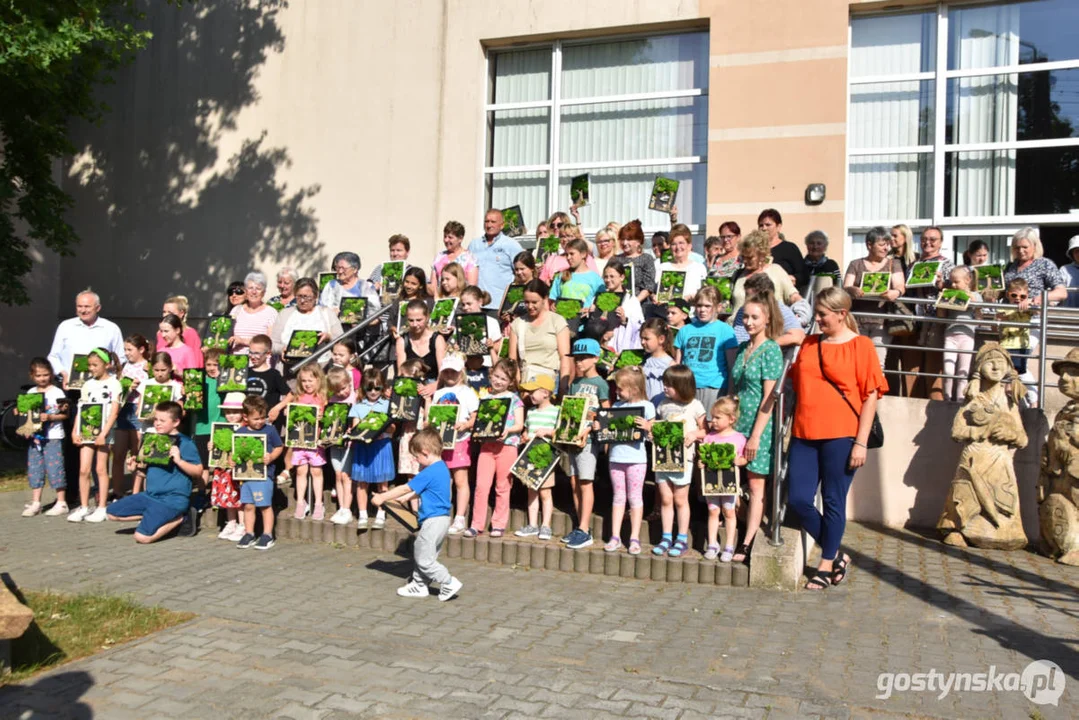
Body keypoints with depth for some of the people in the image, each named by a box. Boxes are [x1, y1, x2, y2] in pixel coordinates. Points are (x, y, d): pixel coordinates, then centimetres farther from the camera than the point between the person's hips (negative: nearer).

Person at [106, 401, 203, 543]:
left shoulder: (184, 442, -10)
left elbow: (198, 472, -13)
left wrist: (179, 460, -25)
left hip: (174, 499, -9)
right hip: (151, 495, 9)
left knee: (142, 536, -21)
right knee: (112, 512, 7)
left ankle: (179, 518, 1)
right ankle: (163, 520, 7)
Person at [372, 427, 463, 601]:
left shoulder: (429, 473, -21)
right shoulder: (441, 468, 9)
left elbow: (406, 488, -13)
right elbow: (416, 490, 20)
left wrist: (382, 498, -4)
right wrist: (403, 498, 18)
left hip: (433, 521, -10)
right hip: (442, 518, 10)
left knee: (424, 559, -1)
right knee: (419, 553, 19)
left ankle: (449, 584, 2)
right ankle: (419, 585, 27)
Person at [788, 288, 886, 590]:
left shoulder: (860, 345, -2)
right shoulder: (809, 344, 12)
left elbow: (871, 395, -5)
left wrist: (861, 442, -10)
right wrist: (791, 426, 10)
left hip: (841, 437, -5)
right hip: (805, 434, 5)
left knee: (833, 502, 4)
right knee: (798, 500, 3)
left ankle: (826, 565, 21)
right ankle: (836, 555, 23)